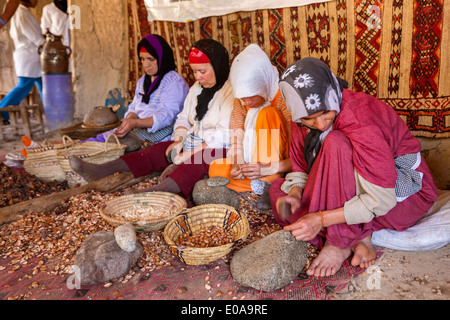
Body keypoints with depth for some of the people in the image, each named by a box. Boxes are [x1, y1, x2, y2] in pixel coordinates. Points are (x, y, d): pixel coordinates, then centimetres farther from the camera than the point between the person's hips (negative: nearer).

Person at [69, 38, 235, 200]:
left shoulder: (233, 91, -13)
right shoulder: (197, 88, 15)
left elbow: (223, 136, -21)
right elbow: (183, 118, 16)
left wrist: (189, 155, -23)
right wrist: (179, 140, -6)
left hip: (220, 151, -7)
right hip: (194, 146, 7)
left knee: (201, 160, -38)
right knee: (159, 150, -10)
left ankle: (156, 192, -57)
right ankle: (103, 170, -16)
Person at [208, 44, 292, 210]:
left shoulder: (283, 100, -19)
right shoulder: (241, 101, 0)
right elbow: (236, 139, 0)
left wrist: (268, 168, -32)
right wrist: (237, 165, -21)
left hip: (281, 164, -5)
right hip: (253, 164, 5)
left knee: (267, 113, -26)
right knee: (215, 168, -18)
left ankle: (270, 182, -27)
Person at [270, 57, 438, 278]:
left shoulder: (361, 121, -31)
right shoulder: (304, 121, -10)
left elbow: (381, 199, -30)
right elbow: (301, 168, 0)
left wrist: (321, 219, -34)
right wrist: (295, 194, -23)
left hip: (403, 192, -7)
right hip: (352, 189, 7)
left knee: (336, 145, -33)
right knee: (278, 188, -6)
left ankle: (342, 242, -21)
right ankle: (358, 239, -14)